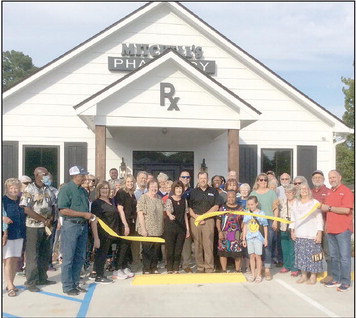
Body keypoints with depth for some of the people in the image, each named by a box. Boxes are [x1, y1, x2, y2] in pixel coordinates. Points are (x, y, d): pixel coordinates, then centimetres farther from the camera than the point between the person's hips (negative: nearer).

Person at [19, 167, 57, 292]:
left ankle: (42, 278, 26)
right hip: (34, 226, -6)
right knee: (32, 255, 1)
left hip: (47, 226, 6)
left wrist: (51, 219, -6)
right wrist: (42, 219, -16)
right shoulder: (29, 190, -9)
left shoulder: (48, 190, 10)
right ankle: (31, 282, 10)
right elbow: (26, 209, -16)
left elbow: (53, 206, 12)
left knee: (45, 253, 13)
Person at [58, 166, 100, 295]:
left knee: (80, 258, 12)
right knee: (68, 258, 0)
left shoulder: (83, 191, 14)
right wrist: (84, 214, -15)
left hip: (83, 226, 8)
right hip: (71, 226, -8)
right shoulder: (66, 189, -10)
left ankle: (75, 284, 23)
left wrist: (90, 216, 6)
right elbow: (63, 210, -17)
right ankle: (67, 286, 10)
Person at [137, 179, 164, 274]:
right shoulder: (143, 198, -7)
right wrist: (143, 229, -16)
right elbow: (140, 214, -11)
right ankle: (146, 269, 10)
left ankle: (154, 268, 20)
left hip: (158, 230, 5)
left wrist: (162, 227, 12)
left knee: (156, 249, 8)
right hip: (147, 230, -5)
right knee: (147, 250, 0)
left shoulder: (159, 198, 12)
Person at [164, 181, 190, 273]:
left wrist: (187, 229, 9)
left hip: (181, 228, 4)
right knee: (170, 248, 0)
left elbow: (185, 215, 12)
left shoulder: (184, 200, 7)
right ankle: (169, 269, 11)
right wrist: (170, 216, -48)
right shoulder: (169, 200, -7)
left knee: (179, 249, 7)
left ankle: (176, 268, 17)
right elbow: (167, 210, -25)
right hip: (170, 227, -4)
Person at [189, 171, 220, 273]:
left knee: (208, 245, -6)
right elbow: (189, 208, 7)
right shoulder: (193, 192, 11)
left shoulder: (213, 191, 10)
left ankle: (209, 268, -1)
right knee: (197, 245, 3)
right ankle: (200, 267, 11)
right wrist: (196, 217, -8)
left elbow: (216, 207, 3)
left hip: (209, 220, -1)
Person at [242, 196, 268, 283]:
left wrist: (266, 239, 0)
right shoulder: (246, 214, 5)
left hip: (258, 237, -3)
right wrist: (243, 239, 8)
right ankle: (253, 274, 17)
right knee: (251, 256, 7)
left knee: (258, 256, 0)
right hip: (249, 238, 3)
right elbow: (245, 227, 10)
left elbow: (265, 227, 1)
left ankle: (259, 275, 10)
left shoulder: (261, 213, -4)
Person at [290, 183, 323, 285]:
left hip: (312, 235, -4)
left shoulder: (315, 203, -3)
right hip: (299, 235, 4)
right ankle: (304, 275, 17)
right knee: (301, 255, 6)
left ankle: (313, 276, 11)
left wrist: (319, 234, -10)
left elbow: (319, 219, -5)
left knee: (312, 255, -2)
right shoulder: (295, 203, 12)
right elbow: (292, 218, 15)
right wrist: (292, 231, 9)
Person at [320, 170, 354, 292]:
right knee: (334, 257, 14)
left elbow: (346, 210, -19)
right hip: (330, 230, 8)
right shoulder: (329, 193, 14)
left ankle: (345, 282, 6)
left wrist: (329, 208, -15)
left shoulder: (346, 191, -8)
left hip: (343, 230, -7)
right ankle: (336, 279, 24)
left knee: (344, 257, -2)